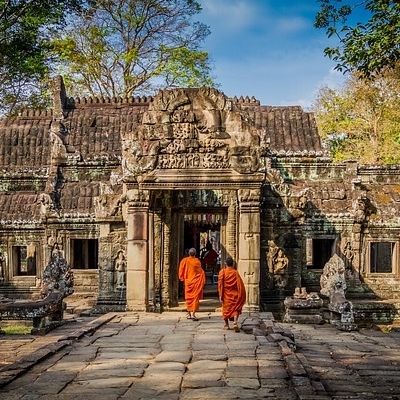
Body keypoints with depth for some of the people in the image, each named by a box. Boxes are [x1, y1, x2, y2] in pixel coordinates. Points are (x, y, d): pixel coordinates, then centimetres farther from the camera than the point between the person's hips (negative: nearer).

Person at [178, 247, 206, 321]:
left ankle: (189, 314, 20)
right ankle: (193, 314, -13)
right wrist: (202, 282, 11)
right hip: (196, 282, -3)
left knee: (188, 298, 14)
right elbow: (201, 272, -2)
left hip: (188, 282, 3)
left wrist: (183, 279, 16)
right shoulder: (197, 261, -9)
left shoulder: (184, 260, -4)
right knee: (195, 298, -2)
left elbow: (181, 271, 1)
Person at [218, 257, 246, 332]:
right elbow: (240, 284, -5)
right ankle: (235, 323, -18)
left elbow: (220, 284, -9)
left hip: (226, 294, 0)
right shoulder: (235, 272, -4)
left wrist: (220, 295, -7)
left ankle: (227, 325, 22)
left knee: (226, 308, 16)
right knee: (235, 309, 4)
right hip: (234, 294, 0)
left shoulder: (222, 272, -6)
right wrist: (241, 296, 2)